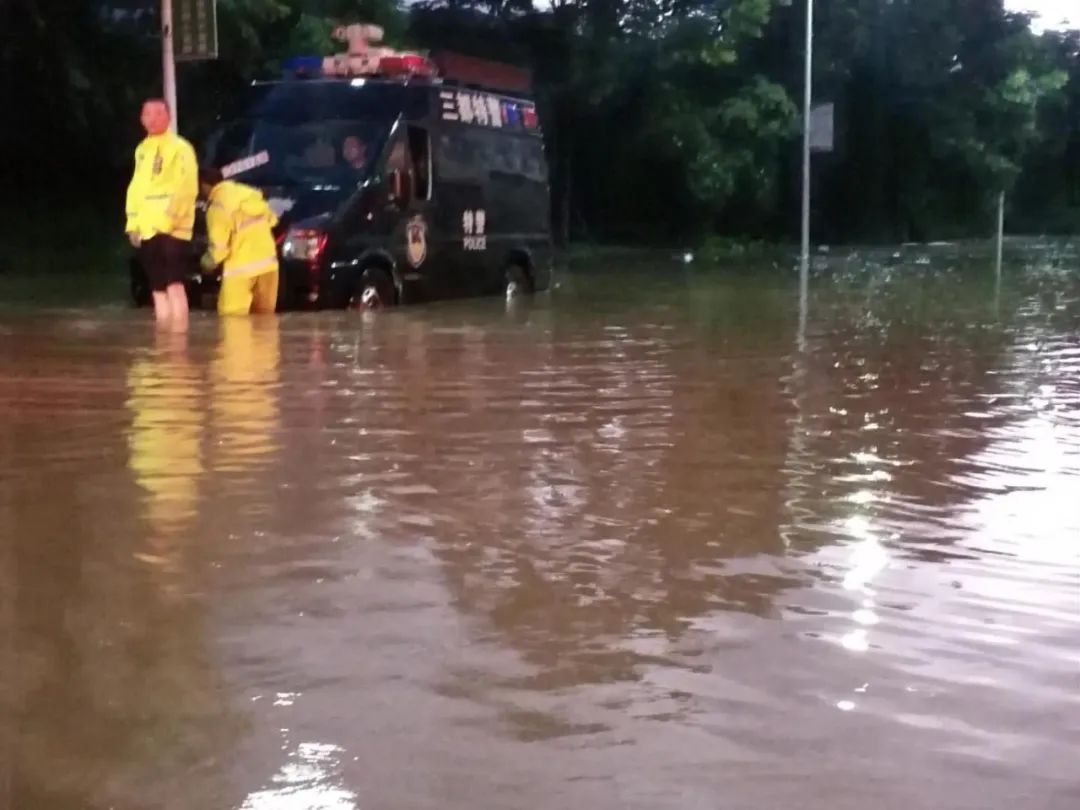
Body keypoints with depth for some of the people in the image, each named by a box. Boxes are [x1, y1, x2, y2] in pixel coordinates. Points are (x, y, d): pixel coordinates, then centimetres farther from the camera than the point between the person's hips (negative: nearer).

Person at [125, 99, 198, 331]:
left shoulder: (180, 148, -6)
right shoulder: (142, 149, 18)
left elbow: (186, 189, -14)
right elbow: (135, 188, 20)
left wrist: (168, 220, -18)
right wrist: (133, 223, 12)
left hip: (172, 229, -8)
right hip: (147, 230, 8)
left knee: (174, 284, -13)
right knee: (158, 288, 11)